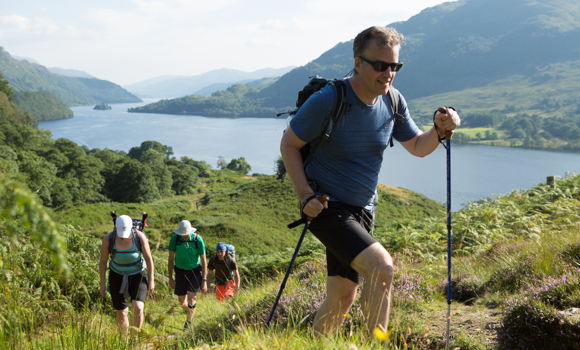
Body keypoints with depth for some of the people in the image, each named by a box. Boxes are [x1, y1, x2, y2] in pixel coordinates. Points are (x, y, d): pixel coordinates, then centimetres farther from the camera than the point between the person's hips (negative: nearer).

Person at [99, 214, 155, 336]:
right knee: (122, 313, 5)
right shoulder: (108, 239, -21)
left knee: (138, 309, -20)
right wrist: (102, 284, -4)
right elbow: (103, 261, -7)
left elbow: (148, 258, -11)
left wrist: (151, 280, -8)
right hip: (118, 277, 1)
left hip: (138, 276, -1)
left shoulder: (139, 236, -23)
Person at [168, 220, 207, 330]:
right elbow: (171, 259, -4)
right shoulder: (174, 239, -16)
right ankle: (189, 312, 42)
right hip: (181, 271, 2)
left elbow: (203, 261, -12)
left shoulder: (198, 240, -20)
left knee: (191, 298, -16)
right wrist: (170, 278, -3)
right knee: (181, 301, 7)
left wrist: (204, 281, -13)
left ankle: (189, 321, 9)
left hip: (195, 270, -2)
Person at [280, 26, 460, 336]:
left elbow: (417, 147, 11)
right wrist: (305, 195, -18)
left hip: (360, 211, 7)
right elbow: (289, 144, -9)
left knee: (342, 298, 12)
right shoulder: (328, 100, -18)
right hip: (327, 206, -7)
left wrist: (440, 130, -10)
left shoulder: (393, 102, 0)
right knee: (381, 266, -26)